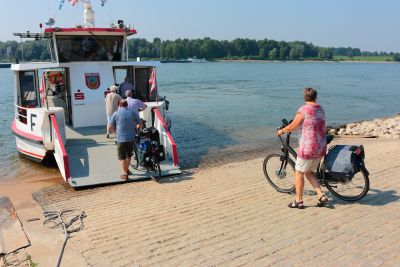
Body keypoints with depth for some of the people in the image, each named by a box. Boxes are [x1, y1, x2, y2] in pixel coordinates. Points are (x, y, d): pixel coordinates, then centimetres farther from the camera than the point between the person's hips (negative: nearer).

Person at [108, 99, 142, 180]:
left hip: (121, 139, -3)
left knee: (122, 157, 6)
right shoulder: (133, 112, 3)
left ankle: (125, 174, 2)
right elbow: (140, 124, 5)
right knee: (129, 155, 22)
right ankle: (127, 169, 34)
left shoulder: (116, 113, -2)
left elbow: (110, 126, -1)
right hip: (131, 138, 3)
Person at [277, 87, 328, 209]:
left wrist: (281, 131, 7)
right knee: (309, 172, 20)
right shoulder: (321, 110, 8)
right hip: (321, 148, 7)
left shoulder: (303, 110, -14)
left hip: (307, 148, -7)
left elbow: (292, 126, -12)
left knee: (299, 173, 7)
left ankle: (298, 201, 14)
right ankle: (321, 196, 14)